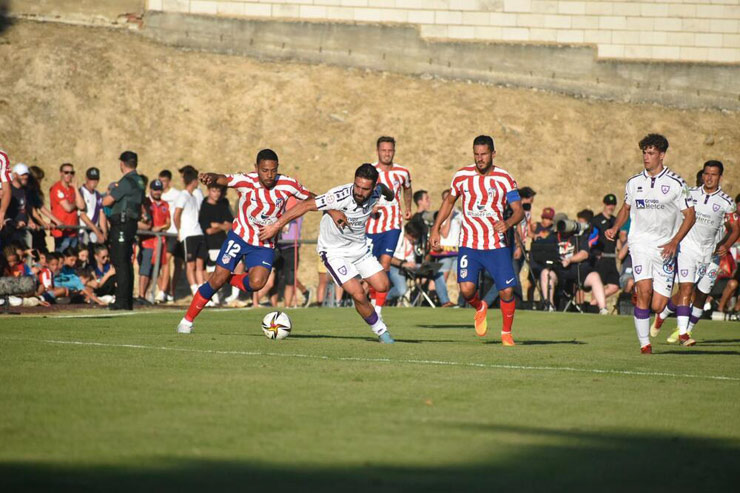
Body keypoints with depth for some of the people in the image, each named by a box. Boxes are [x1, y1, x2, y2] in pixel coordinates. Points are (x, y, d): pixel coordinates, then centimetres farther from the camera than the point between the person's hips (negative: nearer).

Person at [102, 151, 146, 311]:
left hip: (121, 224, -9)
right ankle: (128, 300, 15)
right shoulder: (139, 182, 13)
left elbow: (106, 202, -15)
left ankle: (122, 300, -11)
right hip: (132, 224, 9)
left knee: (120, 263, -8)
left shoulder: (126, 182, -15)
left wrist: (110, 192, 8)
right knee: (127, 262, 13)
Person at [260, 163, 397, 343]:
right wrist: (276, 226, -28)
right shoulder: (340, 195, -33)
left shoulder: (377, 195, -15)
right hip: (334, 252, -5)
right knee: (358, 294, -16)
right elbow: (305, 206, -29)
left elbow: (390, 197, 13)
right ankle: (381, 331, 5)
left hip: (360, 247, 5)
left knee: (383, 286, -1)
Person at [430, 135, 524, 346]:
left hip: (497, 245, -1)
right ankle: (480, 308, 21)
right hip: (469, 245, 1)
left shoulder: (505, 179, -4)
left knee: (507, 291, -8)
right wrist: (435, 229, 13)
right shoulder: (462, 176, 1)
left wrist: (508, 223, -27)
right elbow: (449, 201, 17)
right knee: (466, 289, -16)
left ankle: (507, 333, 17)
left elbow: (519, 210, -6)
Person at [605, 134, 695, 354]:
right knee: (644, 291, -21)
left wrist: (675, 241, -11)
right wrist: (615, 228, 6)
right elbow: (626, 208, 25)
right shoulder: (633, 183, 9)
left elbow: (690, 216, 2)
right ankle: (644, 344, -13)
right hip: (640, 243, 1)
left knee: (657, 307, -6)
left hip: (665, 248, -1)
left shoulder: (676, 183, -1)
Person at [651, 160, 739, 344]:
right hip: (688, 246, -1)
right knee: (686, 289, -16)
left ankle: (687, 329, 25)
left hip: (710, 253, 1)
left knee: (701, 296, 6)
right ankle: (682, 331, -13)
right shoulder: (690, 194, 4)